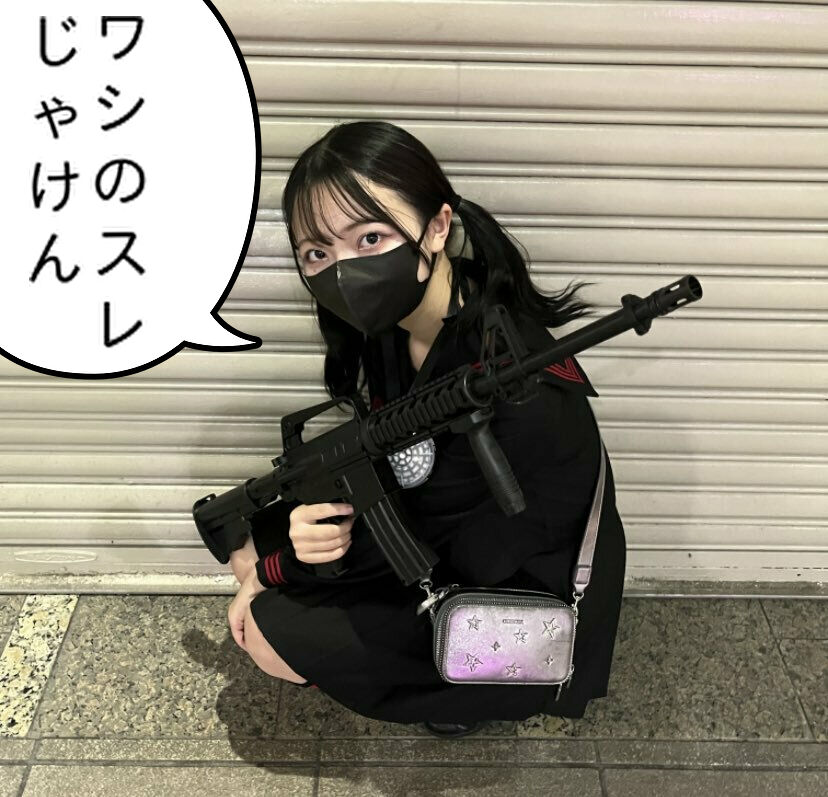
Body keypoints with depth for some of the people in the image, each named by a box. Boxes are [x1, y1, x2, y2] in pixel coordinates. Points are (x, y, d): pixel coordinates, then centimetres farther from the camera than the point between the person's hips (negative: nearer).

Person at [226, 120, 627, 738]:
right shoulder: (392, 329, -9)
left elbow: (472, 556, -27)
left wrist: (277, 568, -17)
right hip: (430, 554, 8)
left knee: (272, 635, -14)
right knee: (249, 544, 7)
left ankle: (466, 695, 5)